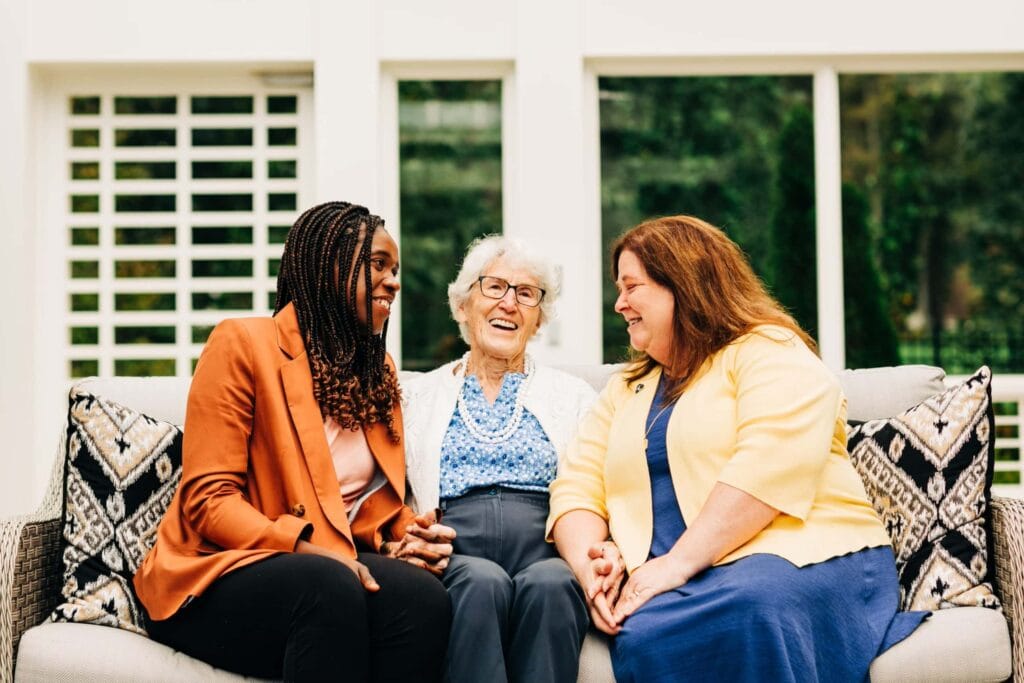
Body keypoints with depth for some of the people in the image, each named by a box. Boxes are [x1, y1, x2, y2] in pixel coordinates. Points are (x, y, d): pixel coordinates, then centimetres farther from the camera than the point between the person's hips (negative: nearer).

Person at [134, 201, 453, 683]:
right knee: (329, 590, -39)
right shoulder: (245, 344, -5)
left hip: (332, 564, 5)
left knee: (422, 596, -30)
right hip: (221, 574, -5)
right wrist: (307, 547, -25)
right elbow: (207, 499, -11)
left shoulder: (379, 371, 15)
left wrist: (402, 535, -4)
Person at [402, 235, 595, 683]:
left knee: (548, 584, -34)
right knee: (482, 582, -35)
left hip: (545, 553, 0)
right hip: (454, 558, 0)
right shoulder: (419, 395, 20)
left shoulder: (573, 395, 20)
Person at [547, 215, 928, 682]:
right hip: (664, 579, 3)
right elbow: (578, 490, 14)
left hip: (802, 557, -3)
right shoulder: (626, 389, 24)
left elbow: (769, 470, -14)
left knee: (752, 607, -40)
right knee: (644, 637, -34)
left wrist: (679, 563, -20)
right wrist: (591, 565, -7)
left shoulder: (771, 354, 3)